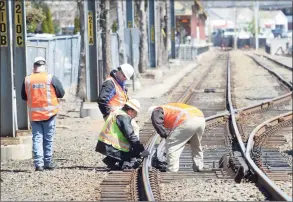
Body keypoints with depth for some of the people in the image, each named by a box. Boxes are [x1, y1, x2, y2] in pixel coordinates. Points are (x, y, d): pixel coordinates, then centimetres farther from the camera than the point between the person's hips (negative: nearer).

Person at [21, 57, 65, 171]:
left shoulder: (27, 80, -2)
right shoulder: (51, 78, -8)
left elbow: (24, 97, 10)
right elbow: (61, 93, 0)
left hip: (34, 114, 2)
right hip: (49, 113, -2)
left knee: (37, 139, 5)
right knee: (48, 139, 9)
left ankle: (38, 164, -3)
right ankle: (48, 163, 13)